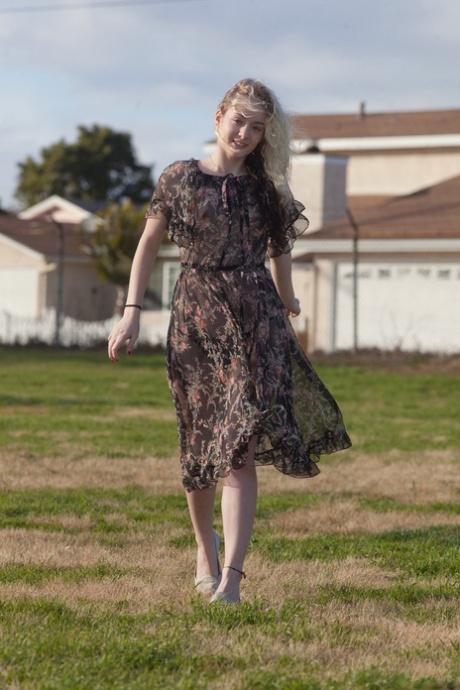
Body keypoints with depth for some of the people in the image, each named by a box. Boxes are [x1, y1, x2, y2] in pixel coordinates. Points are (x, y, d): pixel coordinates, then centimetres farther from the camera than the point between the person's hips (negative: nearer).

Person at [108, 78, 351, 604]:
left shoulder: (267, 187, 9)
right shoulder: (179, 179, 3)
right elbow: (148, 246, 7)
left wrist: (286, 302, 34)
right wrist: (132, 312, 0)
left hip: (256, 318, 0)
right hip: (196, 318, 0)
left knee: (241, 446, -13)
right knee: (198, 444, 8)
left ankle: (232, 574, -19)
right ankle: (205, 549, 33)